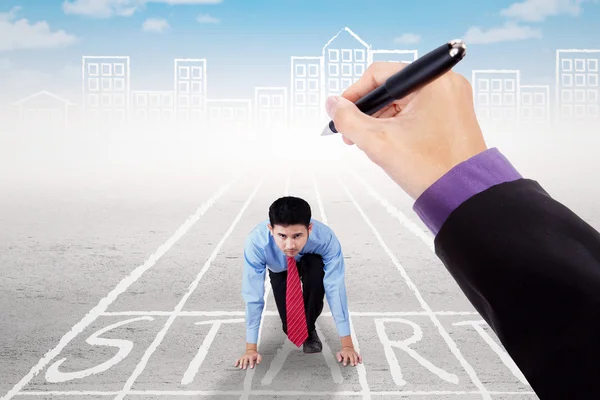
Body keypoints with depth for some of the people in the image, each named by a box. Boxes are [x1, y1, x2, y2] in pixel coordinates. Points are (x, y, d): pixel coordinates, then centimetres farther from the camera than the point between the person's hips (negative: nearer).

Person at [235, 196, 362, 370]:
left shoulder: (326, 238, -40)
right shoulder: (256, 242, -40)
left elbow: (335, 288, -38)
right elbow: (253, 295, -34)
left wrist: (347, 345, -34)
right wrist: (251, 349, -29)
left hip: (311, 265, -1)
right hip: (280, 270, 1)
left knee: (317, 267, -36)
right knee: (289, 327, -14)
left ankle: (309, 330, -12)